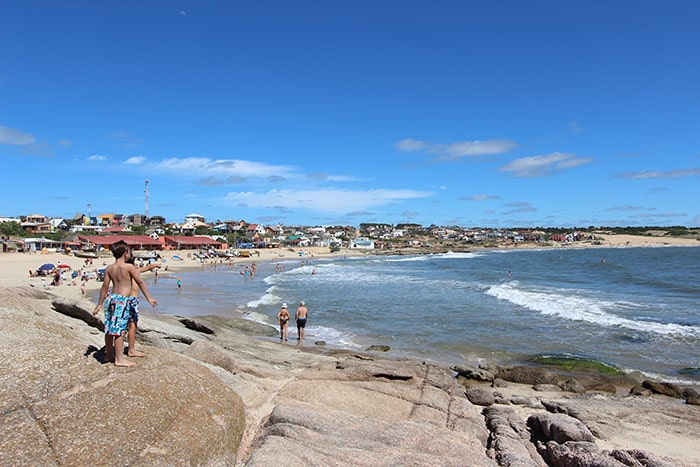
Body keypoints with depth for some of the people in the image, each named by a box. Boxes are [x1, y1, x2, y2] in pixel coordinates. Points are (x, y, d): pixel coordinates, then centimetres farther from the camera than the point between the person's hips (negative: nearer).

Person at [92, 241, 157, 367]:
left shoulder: (109, 268, 7)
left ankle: (108, 354, 30)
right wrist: (149, 298, 0)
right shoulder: (129, 267, -11)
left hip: (111, 298, 7)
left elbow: (104, 287, 10)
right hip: (121, 300, -7)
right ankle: (119, 359, 3)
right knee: (119, 330, -3)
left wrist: (99, 304, 17)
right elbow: (140, 282, -6)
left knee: (110, 328, 16)